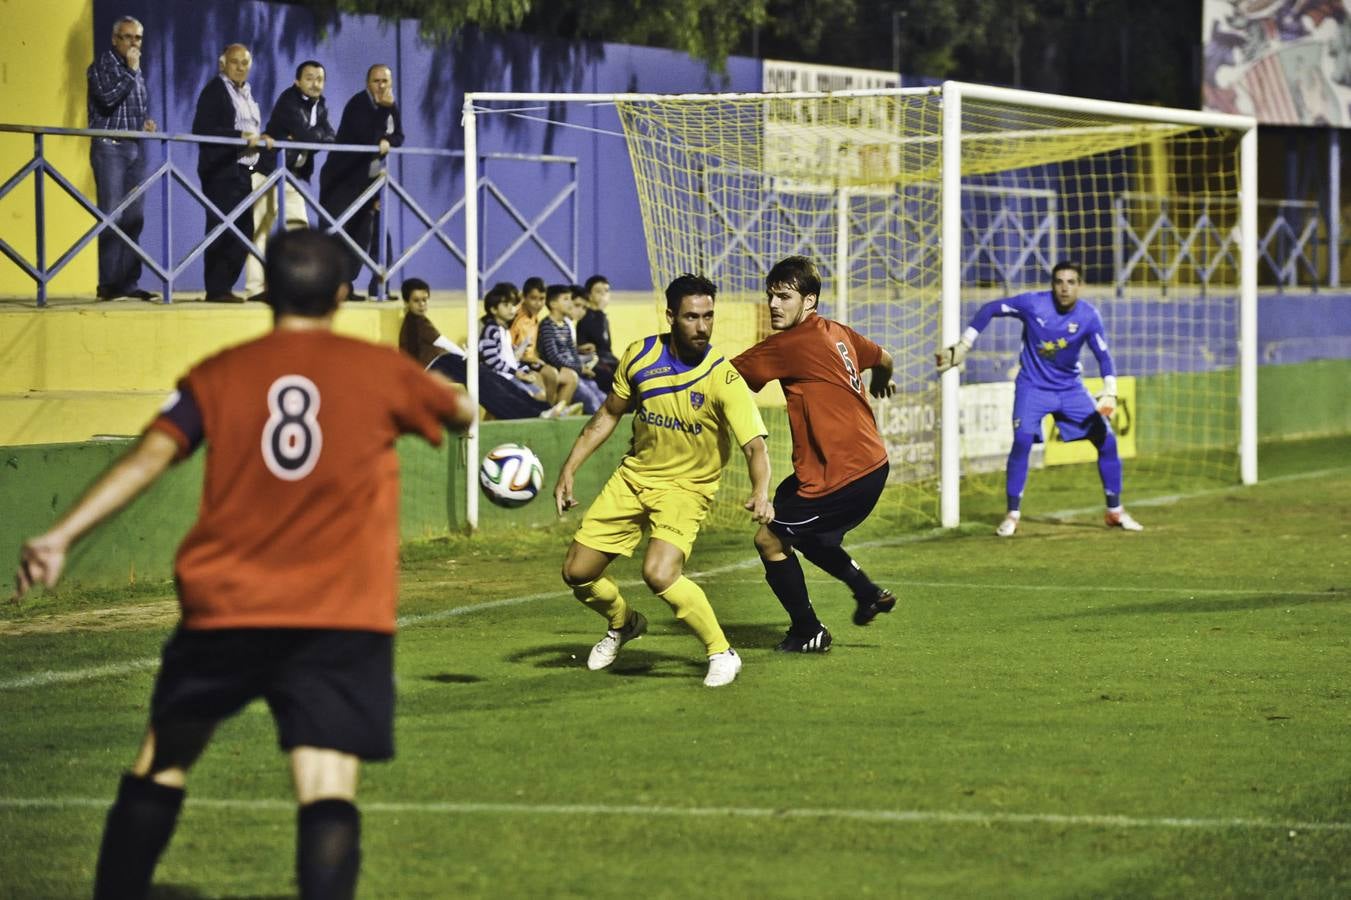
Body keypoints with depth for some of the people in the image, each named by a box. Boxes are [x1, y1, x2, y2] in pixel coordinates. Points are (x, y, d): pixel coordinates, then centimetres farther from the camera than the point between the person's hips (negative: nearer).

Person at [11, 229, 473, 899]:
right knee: (328, 789, -12)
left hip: (225, 609, 2)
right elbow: (464, 412, 25)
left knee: (163, 761, 19)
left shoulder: (219, 376, 5)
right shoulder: (382, 371, 6)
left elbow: (149, 457, -8)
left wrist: (61, 536, -14)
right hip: (342, 617, -1)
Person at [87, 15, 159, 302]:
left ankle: (128, 282, 6)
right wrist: (130, 71, -11)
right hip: (110, 147, -7)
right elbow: (108, 98, -19)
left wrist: (147, 123, 8)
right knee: (112, 217, -11)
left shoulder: (137, 72, 18)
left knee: (134, 219, 4)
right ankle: (108, 284, -11)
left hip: (136, 148, 7)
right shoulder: (103, 64, -3)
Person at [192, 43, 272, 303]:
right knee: (222, 230, -8)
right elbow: (202, 130, -16)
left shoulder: (246, 93, 19)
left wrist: (261, 138, 2)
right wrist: (241, 136, -22)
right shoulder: (214, 90, -7)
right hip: (222, 172, -8)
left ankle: (225, 285, 13)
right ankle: (216, 289, -4)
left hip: (245, 171, 8)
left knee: (243, 231, 7)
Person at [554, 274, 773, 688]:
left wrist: (760, 491, -47)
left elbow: (754, 445, -27)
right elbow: (608, 415, 7)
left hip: (685, 487, -5)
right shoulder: (640, 356, -8)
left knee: (659, 573, -29)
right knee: (577, 573, 6)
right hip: (633, 477, 5)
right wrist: (568, 470, 3)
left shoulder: (723, 378, -21)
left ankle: (722, 654, -10)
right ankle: (623, 623, 39)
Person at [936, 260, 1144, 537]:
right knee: (1022, 440, -23)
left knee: (1106, 439, -4)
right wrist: (963, 346, -14)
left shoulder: (1088, 316, -14)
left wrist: (1109, 394, -31)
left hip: (1070, 388, 2)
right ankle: (1012, 515, -10)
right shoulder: (1033, 303, -18)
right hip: (1033, 386, -2)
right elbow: (990, 309, -9)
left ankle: (1115, 512, 13)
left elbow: (1103, 356, -16)